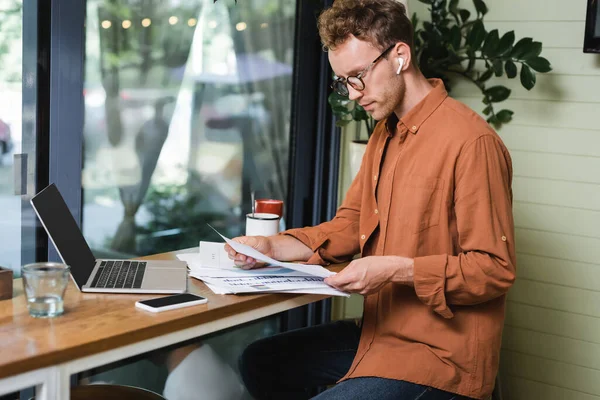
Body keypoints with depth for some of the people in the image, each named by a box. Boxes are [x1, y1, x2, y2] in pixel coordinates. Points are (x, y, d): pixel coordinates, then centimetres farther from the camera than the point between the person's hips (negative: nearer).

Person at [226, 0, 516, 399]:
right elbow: (348, 227, 14)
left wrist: (396, 269, -26)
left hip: (441, 353, -9)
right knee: (260, 362, 14)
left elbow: (496, 269, -20)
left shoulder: (471, 141, -21)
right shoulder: (384, 135, 10)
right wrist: (272, 247, 1)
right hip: (379, 333, 9)